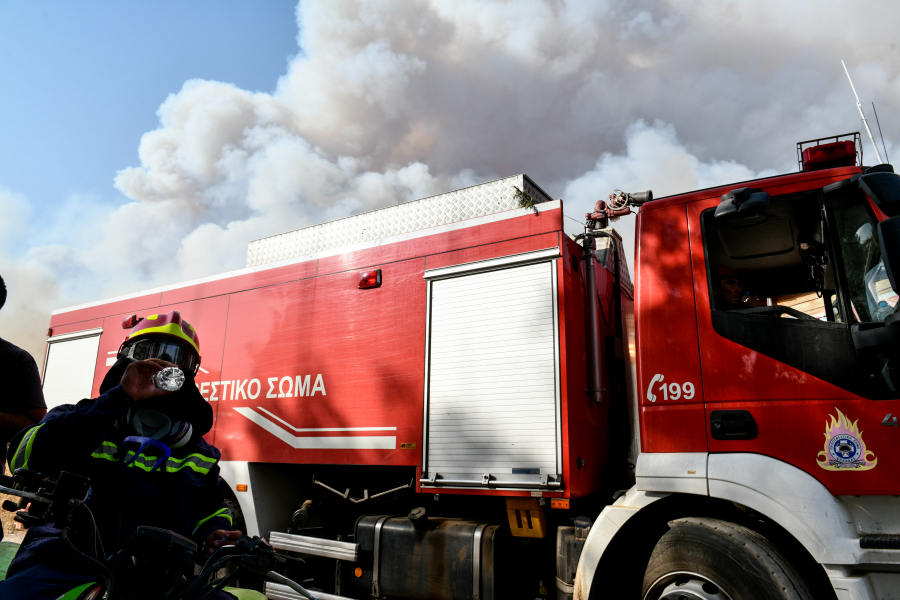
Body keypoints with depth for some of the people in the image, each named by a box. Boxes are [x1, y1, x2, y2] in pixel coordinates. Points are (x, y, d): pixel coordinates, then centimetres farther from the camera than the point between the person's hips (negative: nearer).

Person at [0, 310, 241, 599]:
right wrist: (118, 397, -19)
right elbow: (26, 458, -14)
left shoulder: (199, 453, 19)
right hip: (63, 567, -3)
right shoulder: (79, 421, 8)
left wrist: (212, 536, 2)